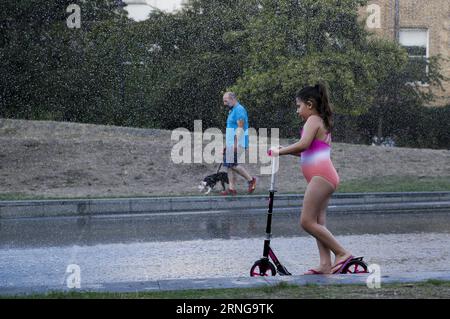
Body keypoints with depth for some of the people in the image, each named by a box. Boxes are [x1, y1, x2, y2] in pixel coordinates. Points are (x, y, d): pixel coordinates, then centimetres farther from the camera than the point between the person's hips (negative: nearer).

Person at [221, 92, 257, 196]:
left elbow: (240, 128, -19)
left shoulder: (239, 110, -11)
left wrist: (235, 144, -24)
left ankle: (251, 180, -2)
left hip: (238, 143, -10)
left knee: (232, 164, -14)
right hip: (231, 144, 10)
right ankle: (232, 188, 4)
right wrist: (227, 145, 22)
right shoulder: (232, 111, 21)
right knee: (229, 164, 4)